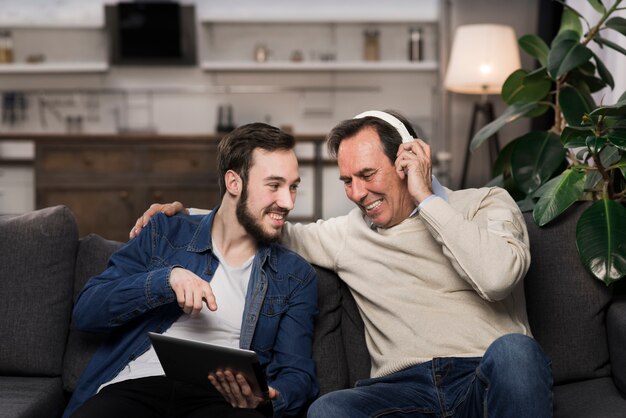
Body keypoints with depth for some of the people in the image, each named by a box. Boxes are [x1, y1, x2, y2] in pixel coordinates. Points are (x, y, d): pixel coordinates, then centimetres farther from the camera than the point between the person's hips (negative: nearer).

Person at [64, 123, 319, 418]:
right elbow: (85, 312, 8)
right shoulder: (165, 235, 15)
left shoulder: (296, 276, 17)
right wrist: (167, 278, -8)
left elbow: (297, 374, 10)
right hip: (134, 387, 0)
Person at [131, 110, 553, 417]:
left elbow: (497, 275, -11)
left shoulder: (486, 204, 10)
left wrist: (427, 198, -4)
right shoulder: (349, 233, 22)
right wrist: (183, 215, 21)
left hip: (486, 378, -2)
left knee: (513, 349, -39)